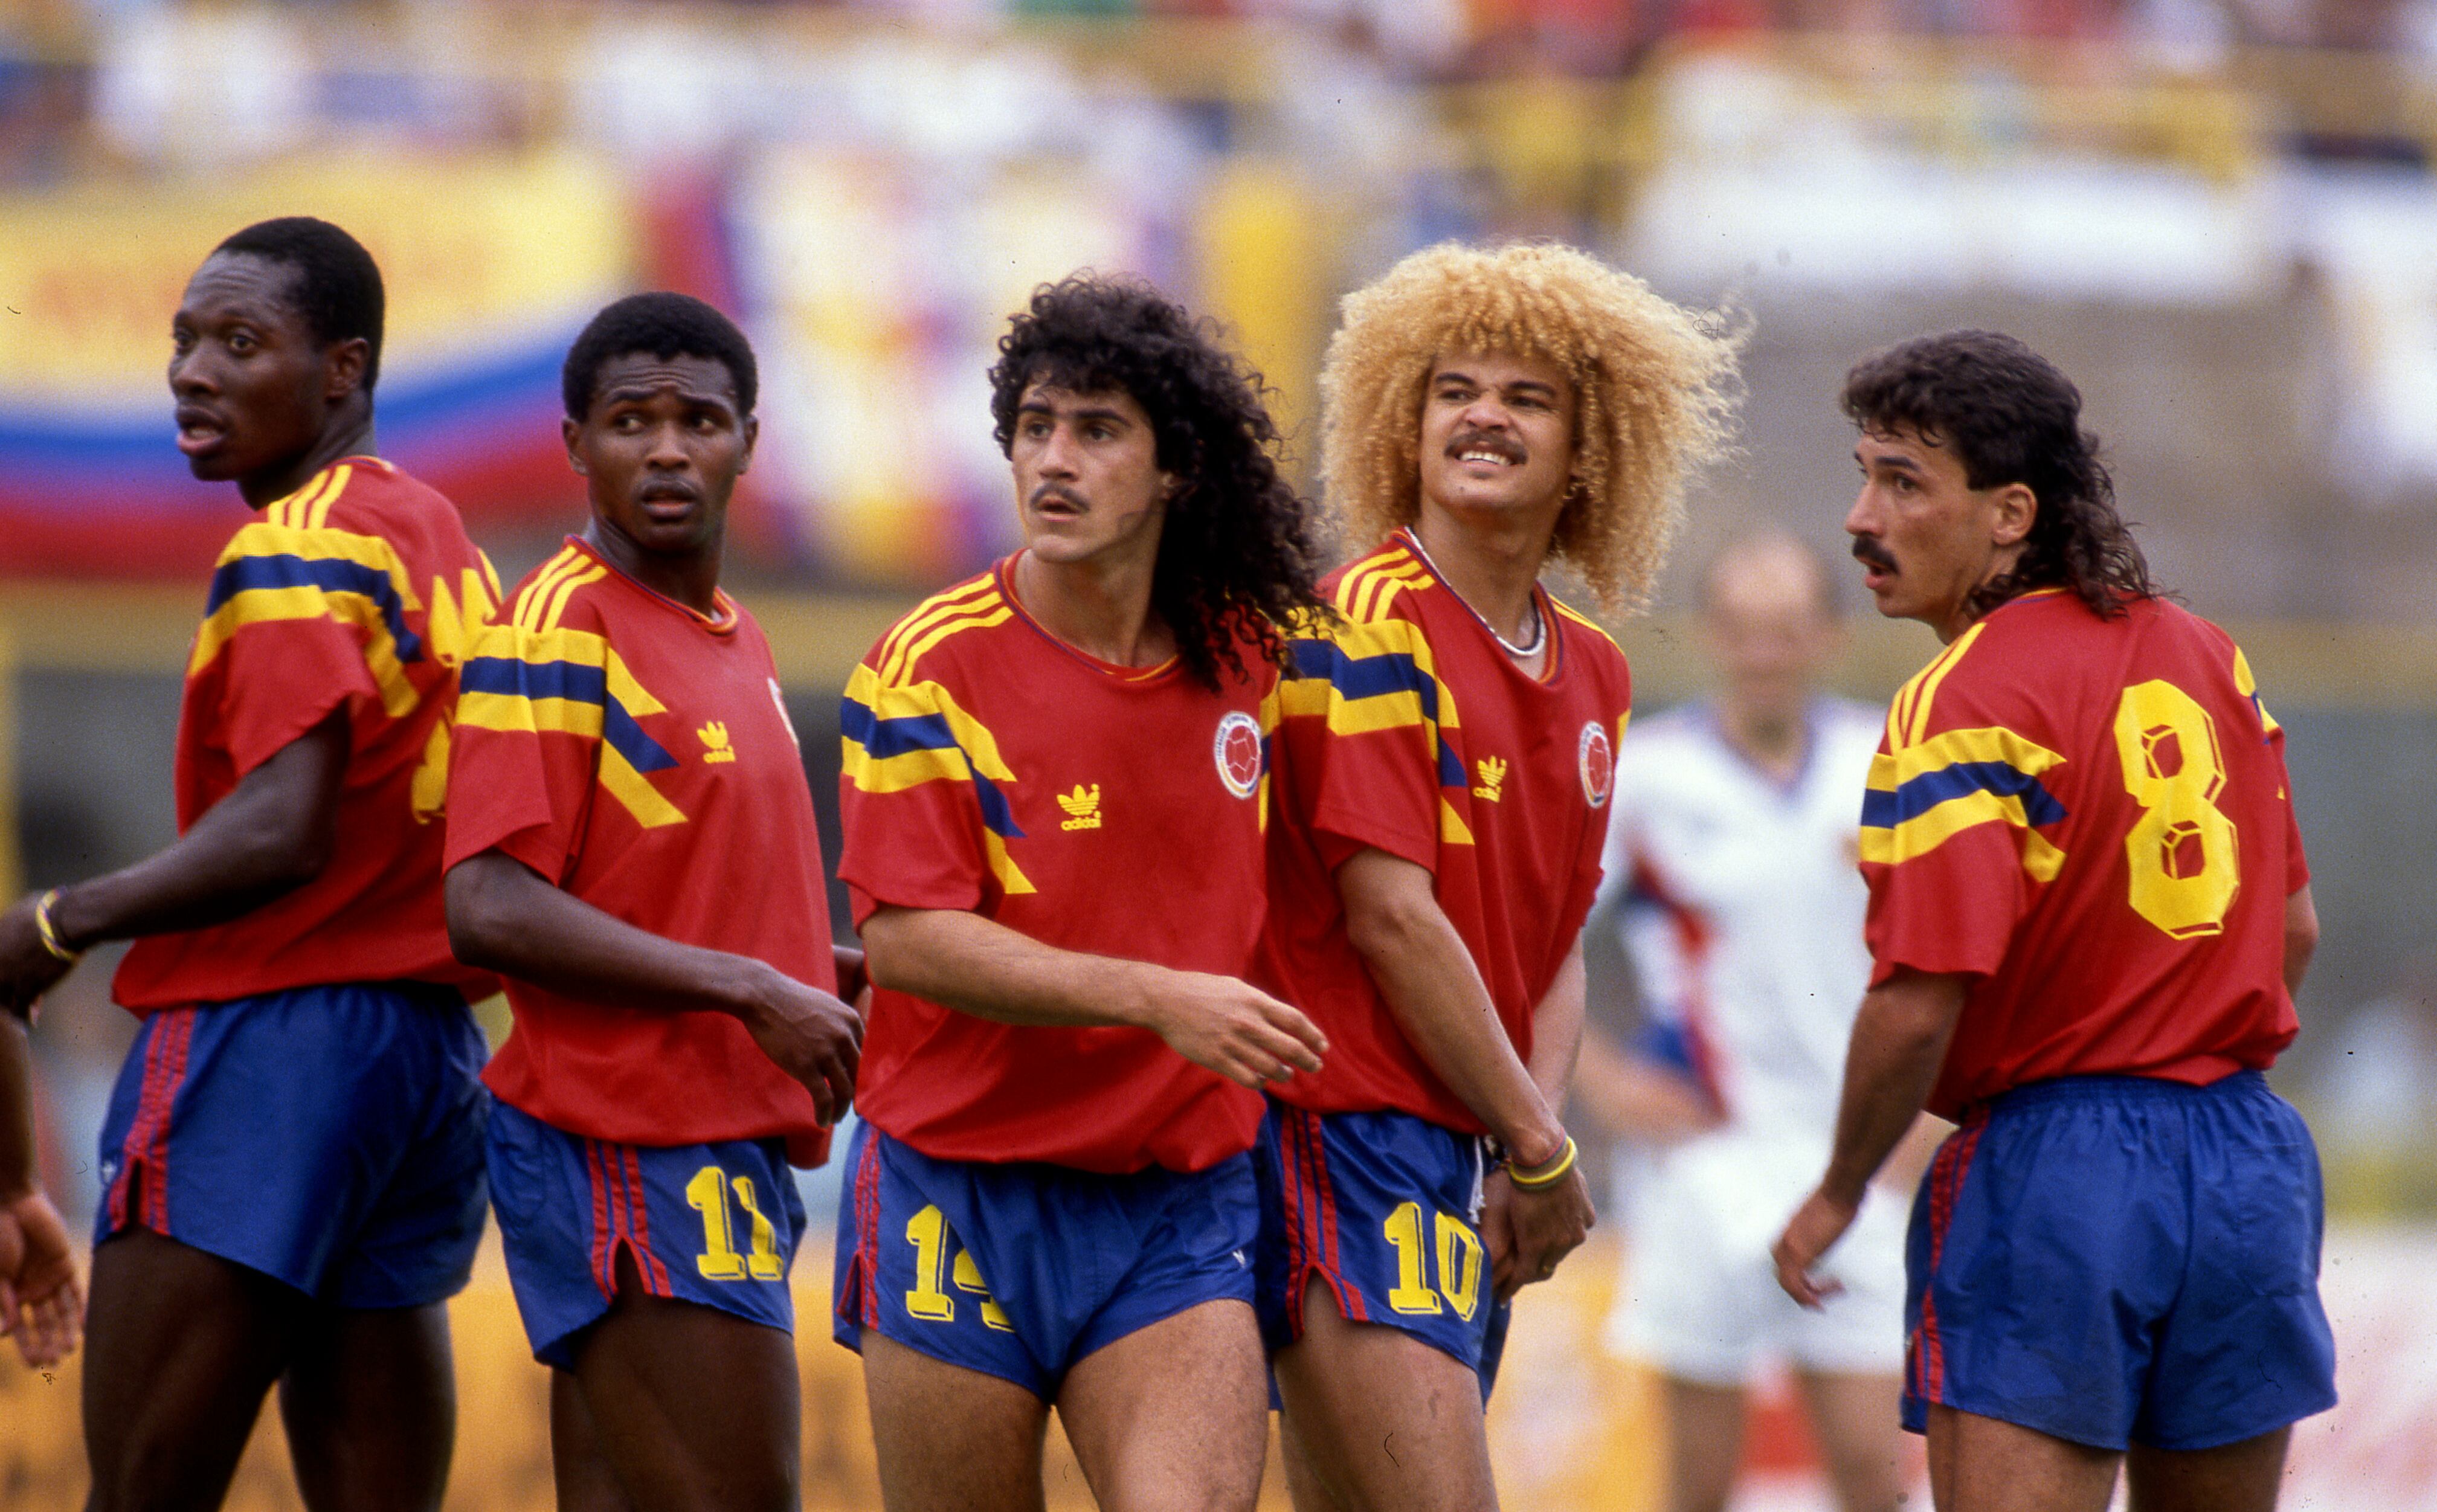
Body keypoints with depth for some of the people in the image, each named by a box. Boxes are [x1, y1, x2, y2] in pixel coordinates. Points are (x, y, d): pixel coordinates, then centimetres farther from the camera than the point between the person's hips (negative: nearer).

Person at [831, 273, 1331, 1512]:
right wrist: (1157, 999, -23)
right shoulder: (933, 666, -8)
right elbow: (904, 938, -16)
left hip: (1179, 1206, 2)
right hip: (959, 1192, -2)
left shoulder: (1244, 657, 4)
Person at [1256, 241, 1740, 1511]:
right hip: (1348, 1127, -8)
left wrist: (1535, 1132, -2)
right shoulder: (1371, 625, -10)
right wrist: (1542, 1148, -9)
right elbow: (1388, 918, -14)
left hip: (1459, 1156, 8)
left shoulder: (1591, 674, 15)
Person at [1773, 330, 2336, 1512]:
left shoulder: (1963, 706, -14)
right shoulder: (2208, 657, 10)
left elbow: (1920, 1003, -20)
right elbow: (2291, 929, 17)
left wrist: (1838, 1195, -6)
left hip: (2051, 1166, -8)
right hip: (2252, 1157, 8)